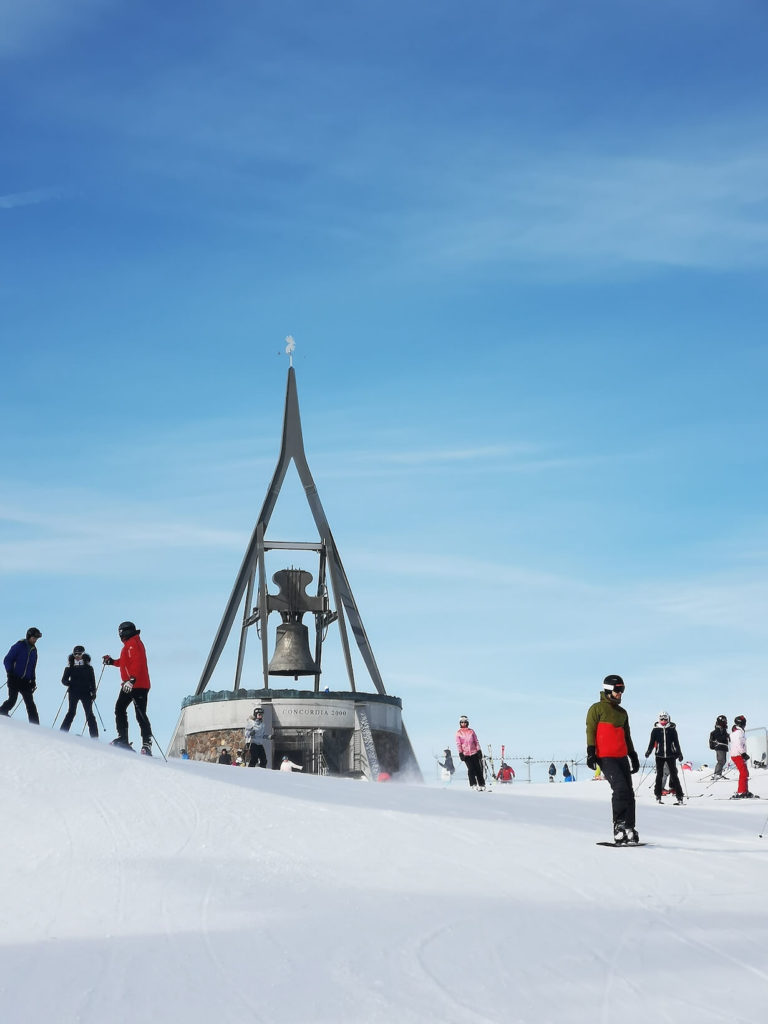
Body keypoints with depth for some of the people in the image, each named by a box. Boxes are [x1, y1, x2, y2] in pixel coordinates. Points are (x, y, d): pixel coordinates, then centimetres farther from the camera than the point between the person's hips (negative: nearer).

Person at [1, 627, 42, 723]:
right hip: (15, 679, -5)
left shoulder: (34, 650, 16)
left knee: (31, 704, -1)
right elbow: (7, 660, -5)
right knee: (12, 700, -14)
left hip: (26, 682, 5)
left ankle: (35, 726, -3)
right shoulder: (19, 646, -2)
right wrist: (10, 672, -16)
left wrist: (33, 680, 14)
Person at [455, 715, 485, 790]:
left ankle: (481, 784, 5)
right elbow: (458, 744, 2)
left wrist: (479, 751, 2)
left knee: (478, 769, 0)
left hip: (474, 753, 1)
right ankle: (473, 784, -7)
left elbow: (476, 741, 9)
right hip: (466, 754, -1)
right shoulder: (458, 733, 6)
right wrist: (460, 753, -7)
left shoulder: (471, 731, 8)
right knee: (471, 769, -10)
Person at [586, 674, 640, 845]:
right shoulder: (597, 709, 3)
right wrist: (591, 752, -12)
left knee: (629, 792, 0)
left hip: (622, 757, 7)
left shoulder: (622, 712, 22)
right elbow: (590, 731, -3)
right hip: (605, 757, -7)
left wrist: (633, 755, 24)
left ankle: (629, 828, 2)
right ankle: (619, 825, -16)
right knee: (620, 788, -21)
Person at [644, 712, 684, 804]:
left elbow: (676, 742, 9)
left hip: (670, 755, 0)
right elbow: (652, 742, 6)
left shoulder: (672, 729, 5)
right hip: (659, 755, 0)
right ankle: (658, 795, 11)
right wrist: (648, 751, -6)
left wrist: (679, 753, 4)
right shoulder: (655, 729, 4)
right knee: (659, 775, 3)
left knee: (674, 775, -3)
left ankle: (679, 797, -1)